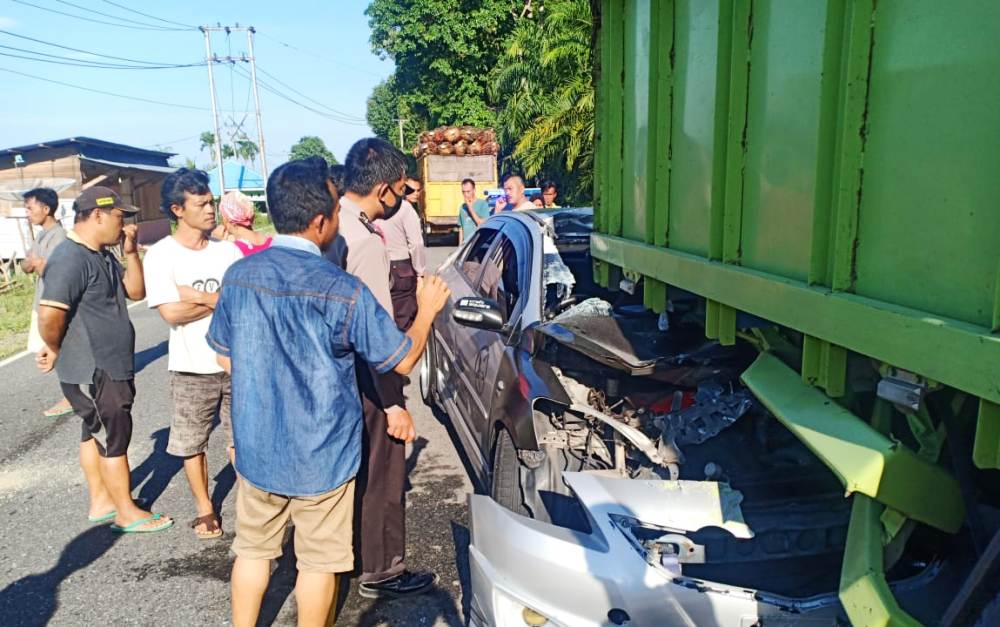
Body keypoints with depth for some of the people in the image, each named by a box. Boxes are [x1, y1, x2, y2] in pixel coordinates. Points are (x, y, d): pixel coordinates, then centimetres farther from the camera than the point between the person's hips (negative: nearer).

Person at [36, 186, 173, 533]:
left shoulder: (102, 255, 8)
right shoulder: (70, 259, -22)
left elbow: (136, 292, 10)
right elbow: (49, 316, -29)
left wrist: (131, 252, -2)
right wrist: (56, 350, -11)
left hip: (109, 366, 9)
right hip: (92, 372, -9)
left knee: (96, 433, 19)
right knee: (115, 438, 1)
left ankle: (101, 501, 33)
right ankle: (127, 513, 15)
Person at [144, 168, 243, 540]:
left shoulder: (228, 250, 2)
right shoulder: (161, 254, -8)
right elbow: (171, 313, -17)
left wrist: (197, 296, -16)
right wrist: (224, 300, -12)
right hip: (192, 368, -2)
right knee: (192, 442, 10)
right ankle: (205, 508, 28)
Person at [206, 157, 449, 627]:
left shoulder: (238, 276, -5)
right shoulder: (342, 291, -20)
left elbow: (224, 357, 8)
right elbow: (403, 360, -11)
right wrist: (427, 310, 5)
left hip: (255, 446, 5)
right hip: (321, 453, -4)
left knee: (252, 549, 21)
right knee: (319, 560, 13)